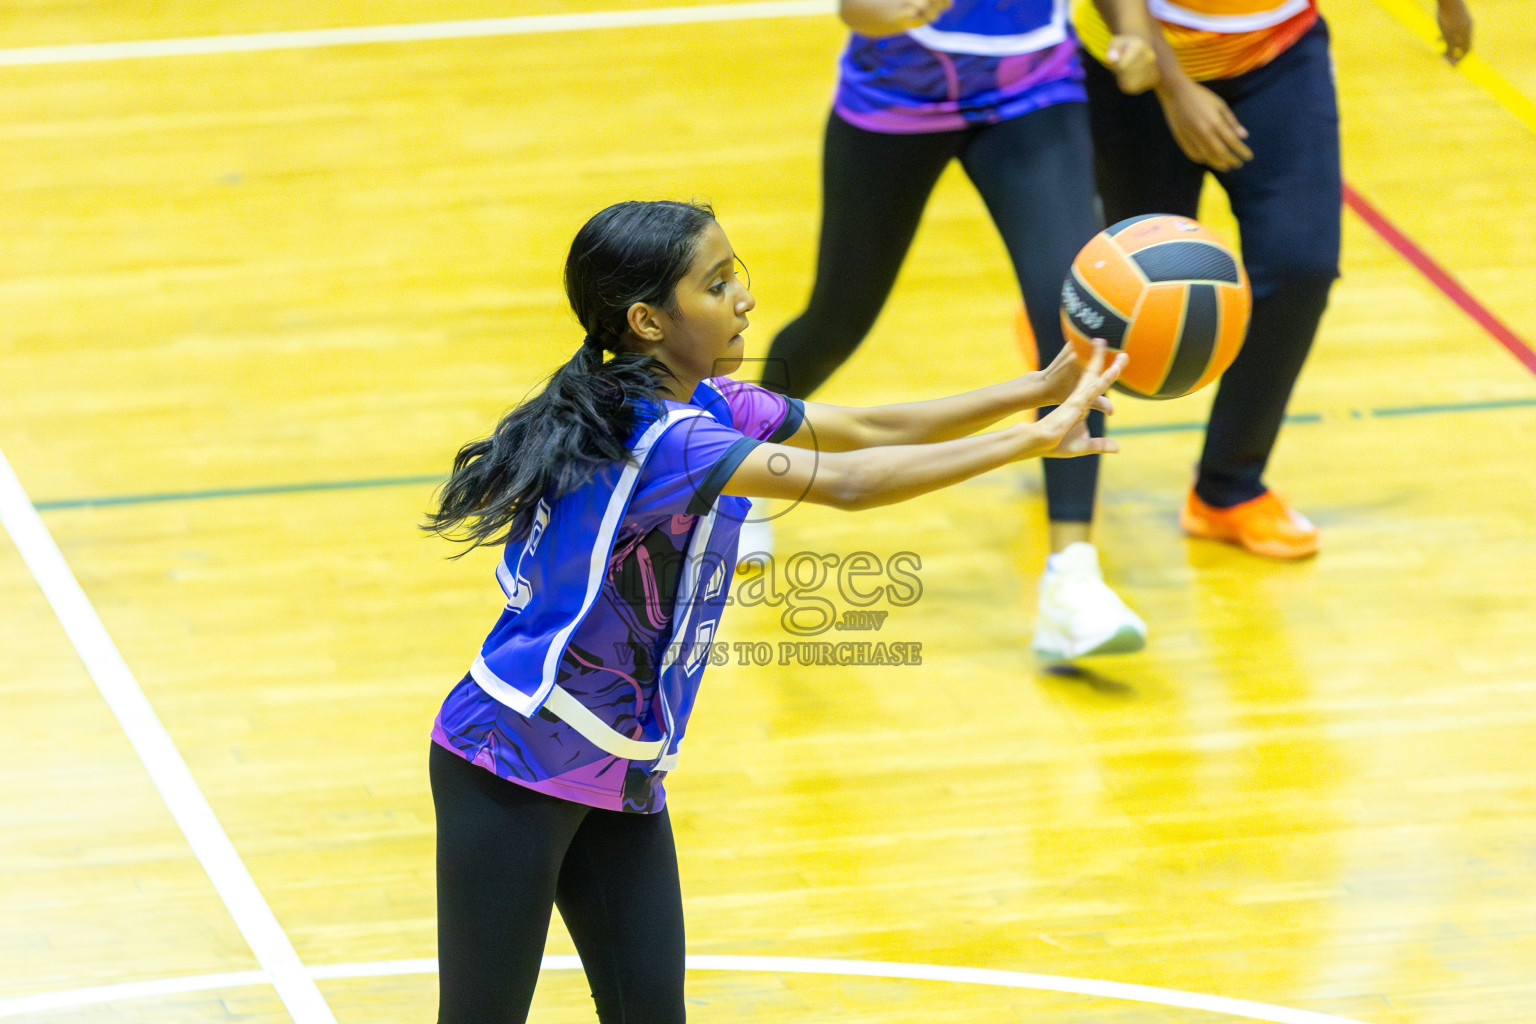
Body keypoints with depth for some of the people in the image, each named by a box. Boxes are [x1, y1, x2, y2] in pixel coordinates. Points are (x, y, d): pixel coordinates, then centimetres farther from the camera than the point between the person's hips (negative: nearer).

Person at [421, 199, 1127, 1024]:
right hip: (514, 769, -9)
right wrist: (1028, 440, -27)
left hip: (620, 781, 9)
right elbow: (845, 484, -31)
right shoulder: (657, 436, -24)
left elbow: (869, 430, 6)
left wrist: (1038, 390, -5)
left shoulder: (705, 405, 4)